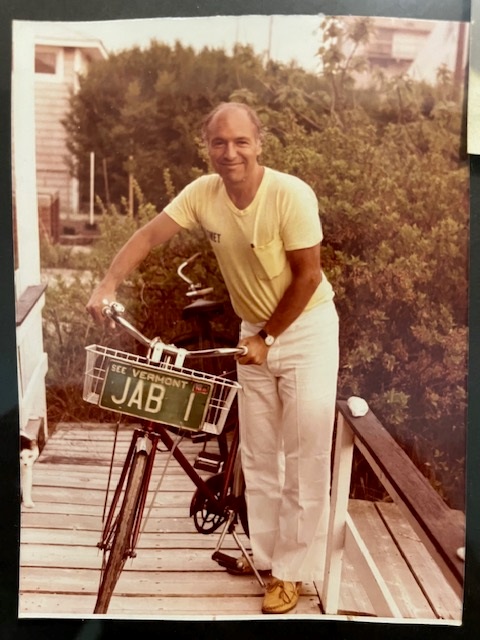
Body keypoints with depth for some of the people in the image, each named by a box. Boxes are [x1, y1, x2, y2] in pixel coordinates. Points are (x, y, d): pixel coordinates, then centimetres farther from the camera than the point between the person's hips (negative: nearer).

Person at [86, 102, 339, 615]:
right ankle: (265, 553, 30)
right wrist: (108, 285, -29)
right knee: (257, 454, 12)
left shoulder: (291, 194, -24)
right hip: (254, 329, 5)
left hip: (306, 326, -5)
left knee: (305, 452, -2)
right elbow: (149, 235, -13)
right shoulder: (203, 193, -11)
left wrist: (267, 337, -16)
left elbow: (307, 275, -19)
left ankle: (292, 569, 14)